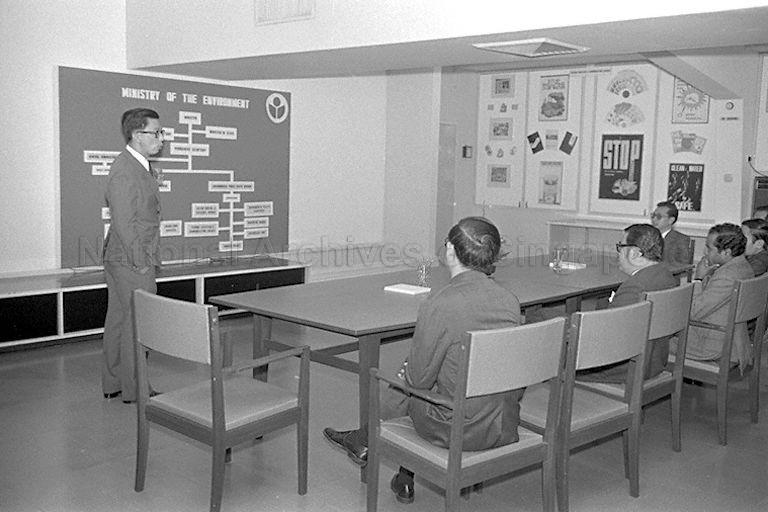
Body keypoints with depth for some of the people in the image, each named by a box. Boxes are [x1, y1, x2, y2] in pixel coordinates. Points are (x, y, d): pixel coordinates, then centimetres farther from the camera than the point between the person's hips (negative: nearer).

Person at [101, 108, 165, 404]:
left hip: (120, 260, 10)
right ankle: (134, 390, 9)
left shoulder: (140, 168, 13)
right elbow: (125, 224, -21)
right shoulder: (125, 171, -18)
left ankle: (112, 384, 26)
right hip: (132, 263, -10)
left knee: (119, 320, 15)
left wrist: (147, 260, 15)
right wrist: (141, 264, -17)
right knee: (137, 324, -1)